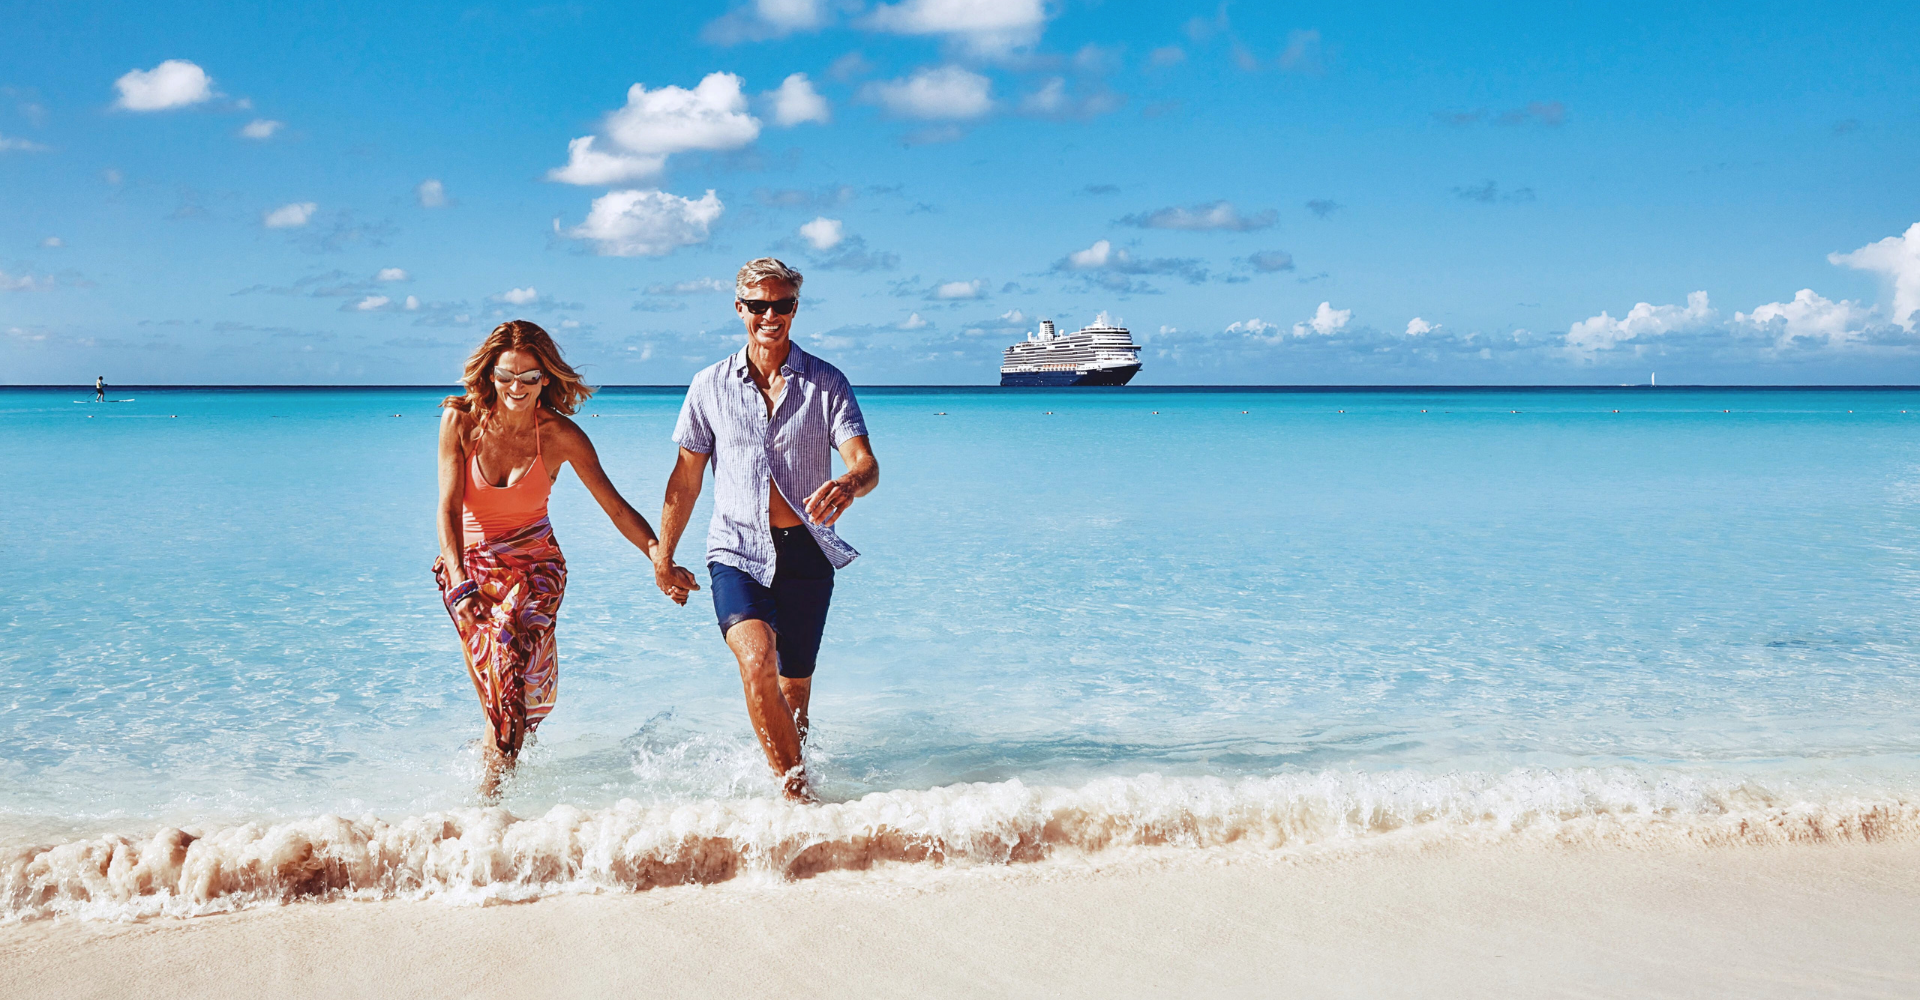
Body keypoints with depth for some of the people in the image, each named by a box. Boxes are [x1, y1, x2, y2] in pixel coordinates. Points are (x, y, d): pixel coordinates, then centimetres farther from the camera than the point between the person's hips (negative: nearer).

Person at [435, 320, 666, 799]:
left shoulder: (560, 434, -12)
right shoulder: (461, 421, -12)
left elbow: (616, 507, -10)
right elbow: (449, 508, -16)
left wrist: (660, 557, -22)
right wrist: (461, 586, -29)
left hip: (534, 566, -1)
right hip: (468, 565, 1)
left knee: (511, 652, -24)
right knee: (505, 681, -3)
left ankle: (491, 786, -15)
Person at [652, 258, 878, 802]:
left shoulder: (827, 383, 2)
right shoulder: (710, 386, 5)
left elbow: (866, 463, -10)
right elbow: (686, 477, 12)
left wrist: (849, 484, -34)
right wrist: (663, 557, 14)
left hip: (806, 551, 1)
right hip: (738, 551, -1)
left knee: (794, 685, 8)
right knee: (757, 658, -25)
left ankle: (789, 784, 32)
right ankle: (797, 791, -17)